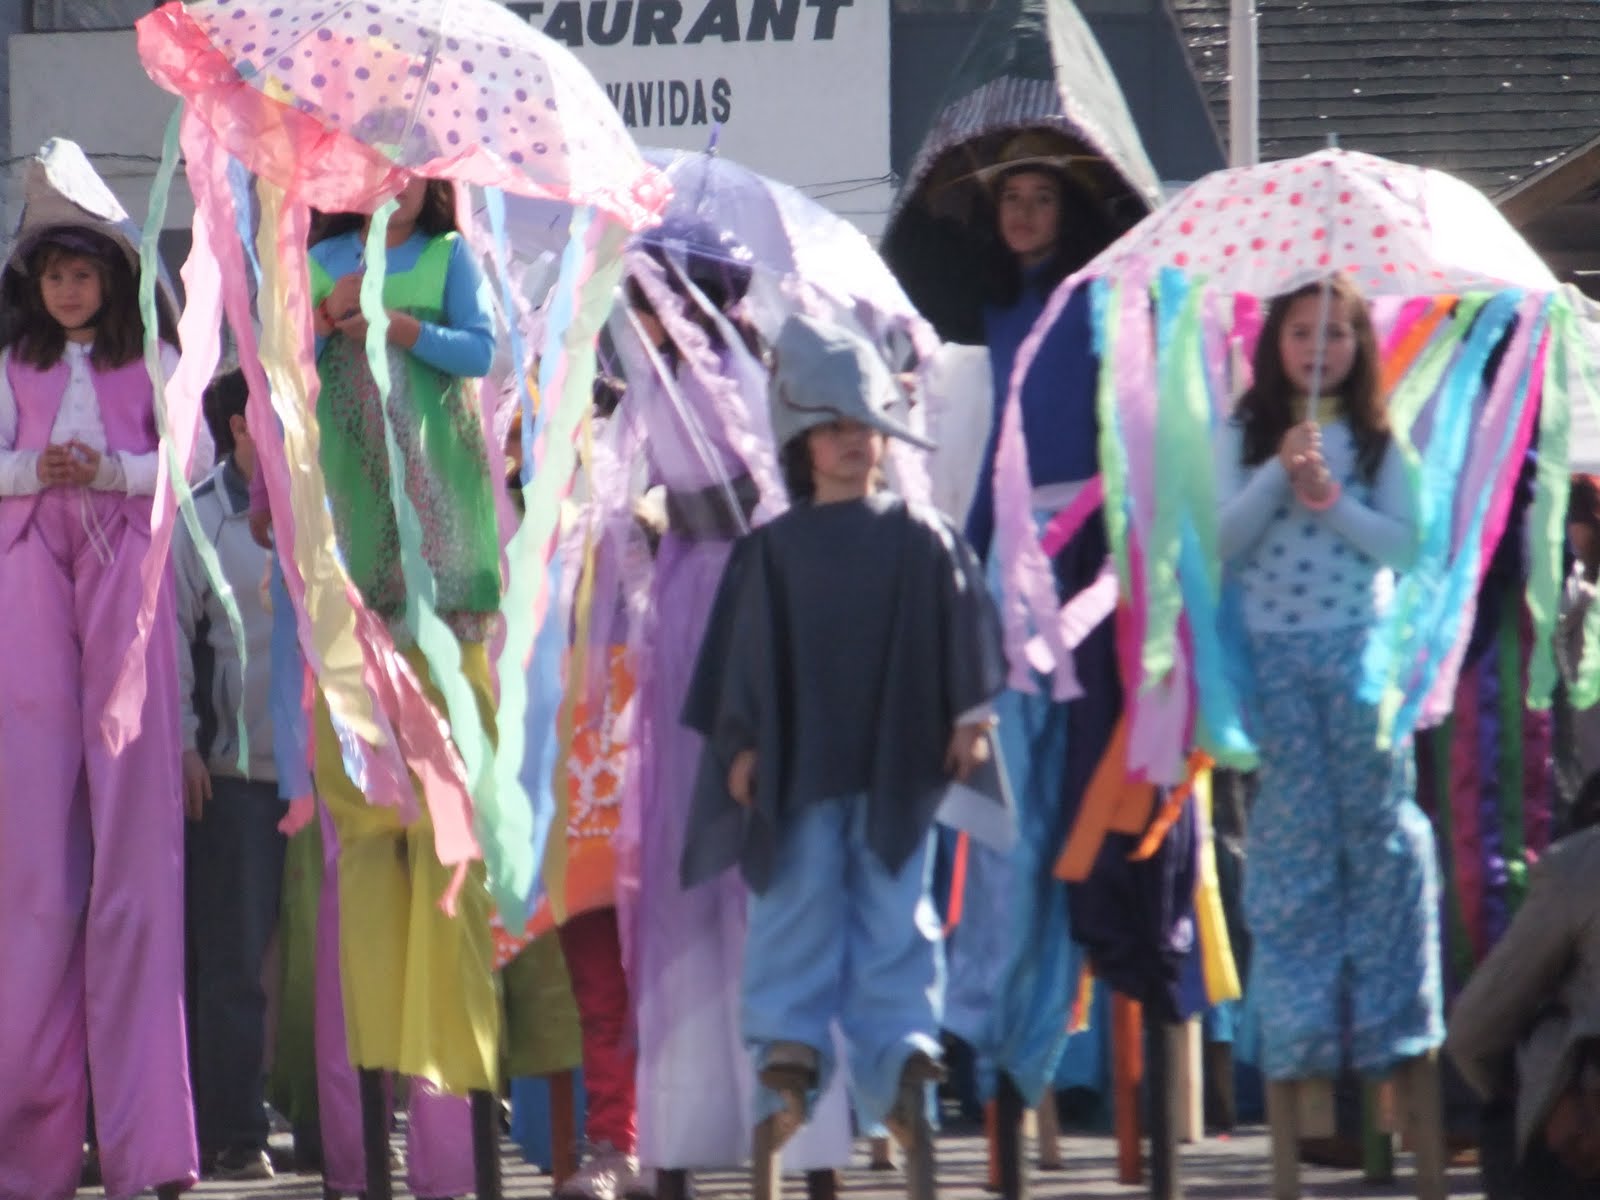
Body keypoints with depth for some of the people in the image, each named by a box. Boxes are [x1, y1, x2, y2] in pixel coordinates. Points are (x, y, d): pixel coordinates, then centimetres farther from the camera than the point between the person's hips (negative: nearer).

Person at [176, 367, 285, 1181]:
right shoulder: (199, 519, 3)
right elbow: (173, 633, 0)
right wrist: (182, 744, -7)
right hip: (234, 772, -3)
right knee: (235, 957, -1)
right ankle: (232, 1136, 2)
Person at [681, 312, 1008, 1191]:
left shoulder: (922, 539, 6)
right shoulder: (772, 551, 7)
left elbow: (963, 632, 5)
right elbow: (747, 658, 4)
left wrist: (969, 717, -4)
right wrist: (743, 746, -3)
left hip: (897, 769, -1)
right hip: (799, 772, 1)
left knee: (894, 916, -1)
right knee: (796, 912, -3)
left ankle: (899, 1053, -3)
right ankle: (787, 1052, -7)